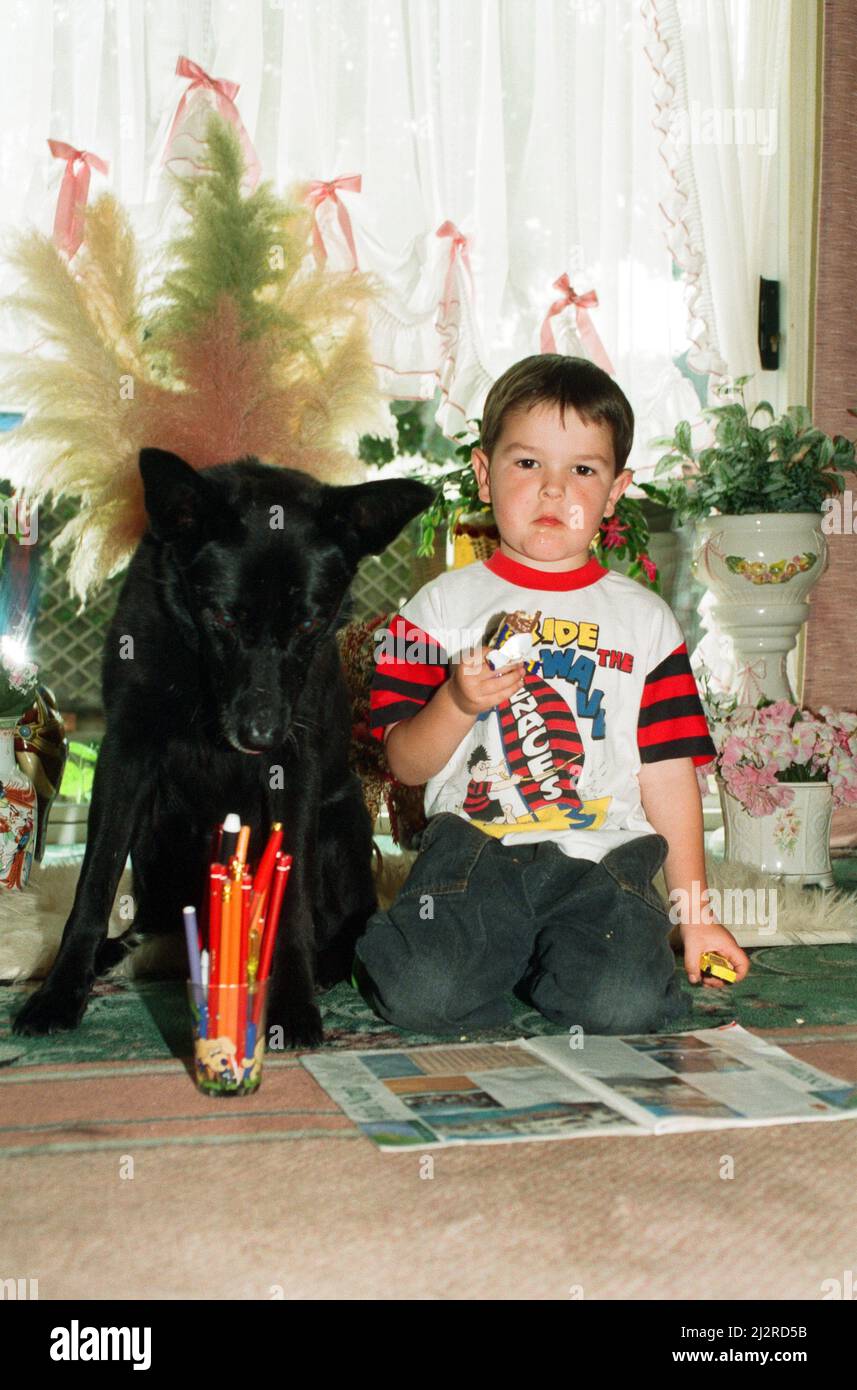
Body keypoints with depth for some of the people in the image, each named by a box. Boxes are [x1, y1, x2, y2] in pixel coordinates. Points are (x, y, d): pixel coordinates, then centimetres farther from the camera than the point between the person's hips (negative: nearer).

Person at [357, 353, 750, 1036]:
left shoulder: (645, 619, 12)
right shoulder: (443, 605, 9)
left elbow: (669, 774, 10)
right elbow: (406, 764, 6)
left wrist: (695, 911, 8)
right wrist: (459, 703, -14)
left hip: (603, 857, 1)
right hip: (473, 846, -1)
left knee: (627, 1005, -25)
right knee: (422, 996, -26)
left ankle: (532, 961, 6)